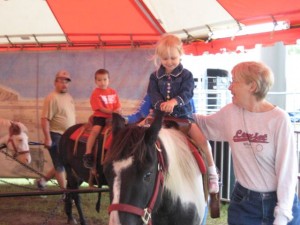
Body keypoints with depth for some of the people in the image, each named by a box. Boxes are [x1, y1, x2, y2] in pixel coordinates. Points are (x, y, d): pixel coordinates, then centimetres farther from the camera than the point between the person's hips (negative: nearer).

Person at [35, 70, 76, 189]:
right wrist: (47, 138, -22)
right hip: (56, 136, -8)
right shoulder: (52, 98, -14)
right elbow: (45, 119, -18)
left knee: (64, 163, 15)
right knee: (60, 165, 1)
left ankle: (43, 180, 29)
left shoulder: (69, 97, 12)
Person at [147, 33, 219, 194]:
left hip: (183, 114, -2)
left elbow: (187, 93, -13)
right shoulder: (155, 76, 8)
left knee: (202, 140, -19)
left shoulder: (186, 75, 1)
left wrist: (174, 101, -33)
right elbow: (153, 94, -4)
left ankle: (212, 173, -3)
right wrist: (160, 104, -26)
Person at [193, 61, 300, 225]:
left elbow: (287, 169, -14)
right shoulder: (230, 112, -1)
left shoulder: (279, 119, -15)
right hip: (242, 202, 4)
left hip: (277, 202, -4)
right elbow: (204, 124, 19)